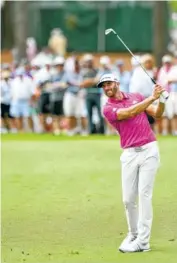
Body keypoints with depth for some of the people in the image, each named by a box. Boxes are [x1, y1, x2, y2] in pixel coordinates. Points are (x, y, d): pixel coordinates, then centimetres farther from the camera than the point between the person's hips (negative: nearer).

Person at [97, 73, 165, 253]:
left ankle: (142, 241, -8)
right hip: (129, 155, 0)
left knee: (144, 194, -7)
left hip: (149, 150, 0)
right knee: (128, 199, -1)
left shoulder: (137, 96, 12)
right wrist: (152, 97, -16)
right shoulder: (108, 109, 2)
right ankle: (133, 234, 20)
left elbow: (157, 114, 8)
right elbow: (130, 112, -13)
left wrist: (161, 100, -12)